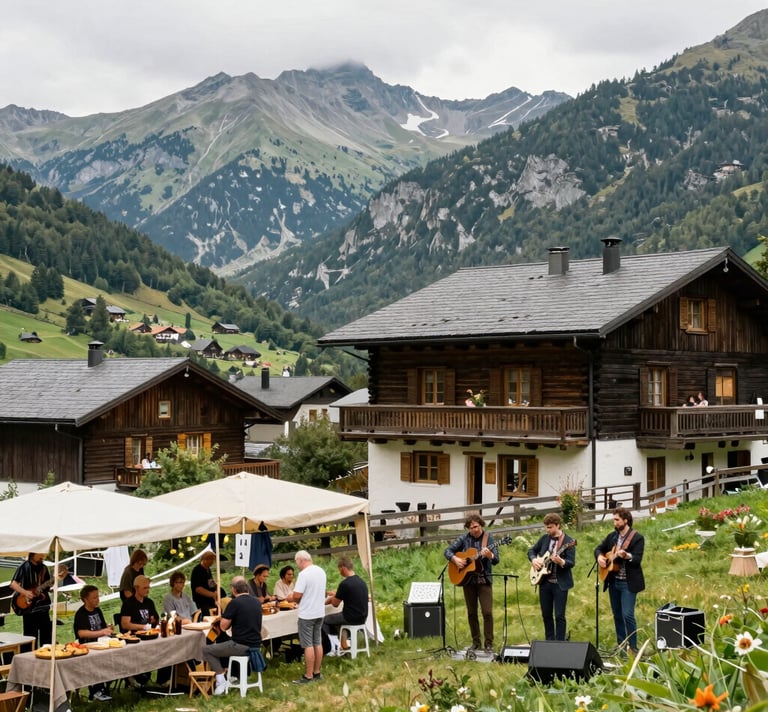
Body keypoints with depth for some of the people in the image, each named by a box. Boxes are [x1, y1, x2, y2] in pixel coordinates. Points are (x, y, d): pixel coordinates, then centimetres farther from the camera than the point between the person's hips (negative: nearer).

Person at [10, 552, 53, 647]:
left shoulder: (43, 568, 10)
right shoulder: (24, 567, -8)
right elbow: (13, 584, -13)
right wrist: (25, 592, -25)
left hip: (42, 606, 5)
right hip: (28, 607, -5)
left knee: (46, 635, 9)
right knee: (31, 637, 0)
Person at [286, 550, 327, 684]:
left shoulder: (304, 574, -19)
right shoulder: (321, 571, 7)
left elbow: (297, 595, -20)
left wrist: (291, 598, 2)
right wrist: (296, 597, 14)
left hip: (307, 614, -8)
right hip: (320, 612, 8)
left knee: (308, 645, -2)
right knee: (318, 643, 14)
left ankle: (308, 676, 2)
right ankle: (317, 672, 22)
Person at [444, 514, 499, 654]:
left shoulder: (489, 538, -4)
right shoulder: (464, 539, 3)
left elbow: (496, 561, -10)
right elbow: (448, 551, 7)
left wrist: (490, 555, -32)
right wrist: (455, 559, -12)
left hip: (484, 580, -3)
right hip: (468, 579, 3)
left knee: (487, 612, -9)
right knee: (471, 613, 8)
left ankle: (489, 643, -2)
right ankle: (476, 641, 19)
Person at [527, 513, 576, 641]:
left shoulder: (568, 541, -9)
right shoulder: (545, 538, 9)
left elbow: (571, 563, -15)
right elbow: (531, 550, 20)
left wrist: (560, 561, -34)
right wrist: (533, 559, -1)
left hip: (560, 583, -6)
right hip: (544, 582, 6)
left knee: (559, 615, -4)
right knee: (546, 614, 12)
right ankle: (549, 641, 23)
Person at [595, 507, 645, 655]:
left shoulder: (637, 538, -10)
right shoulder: (612, 536, 9)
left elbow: (637, 560, -19)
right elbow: (599, 548, 19)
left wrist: (626, 556, -38)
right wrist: (600, 557, -3)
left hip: (628, 583, -7)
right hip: (613, 581, 7)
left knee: (627, 614, -11)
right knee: (617, 614, 12)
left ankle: (633, 647, -3)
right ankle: (621, 645, 21)